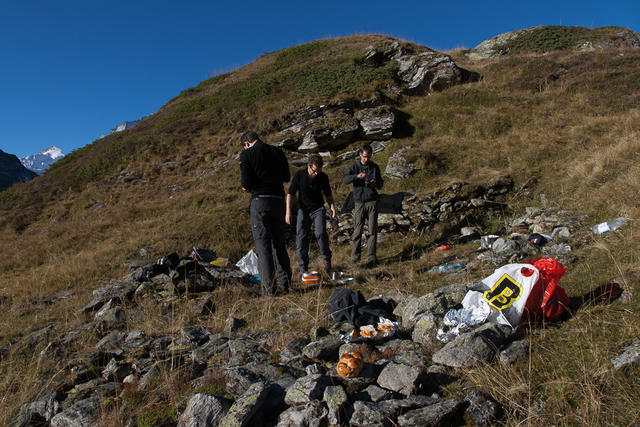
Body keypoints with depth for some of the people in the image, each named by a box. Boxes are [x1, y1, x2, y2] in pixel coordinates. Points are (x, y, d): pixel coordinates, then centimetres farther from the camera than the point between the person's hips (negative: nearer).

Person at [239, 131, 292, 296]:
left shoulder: (246, 154, -3)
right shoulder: (278, 152, 10)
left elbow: (246, 183, -9)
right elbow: (286, 177, 14)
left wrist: (249, 187, 13)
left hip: (260, 201, -4)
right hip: (278, 200, 5)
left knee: (263, 245, -1)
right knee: (279, 243, 13)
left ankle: (269, 287, -3)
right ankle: (284, 284, 15)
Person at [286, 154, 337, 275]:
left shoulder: (323, 177, -8)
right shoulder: (299, 175, -12)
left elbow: (328, 195, 7)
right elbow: (290, 194, -5)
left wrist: (333, 207, -8)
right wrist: (288, 212, -11)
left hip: (318, 208, 0)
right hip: (303, 209, 0)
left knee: (320, 233, -21)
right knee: (301, 238, -4)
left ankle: (326, 258, 4)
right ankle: (303, 268, 10)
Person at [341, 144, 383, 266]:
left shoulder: (375, 167, 9)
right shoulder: (354, 166, 2)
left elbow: (381, 184, 16)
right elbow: (344, 179, -12)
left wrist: (376, 183, -7)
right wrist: (356, 176, -28)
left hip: (372, 202, 2)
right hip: (359, 202, -2)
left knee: (373, 230, 0)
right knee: (357, 231, -1)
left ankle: (371, 257, 7)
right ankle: (355, 258, 8)